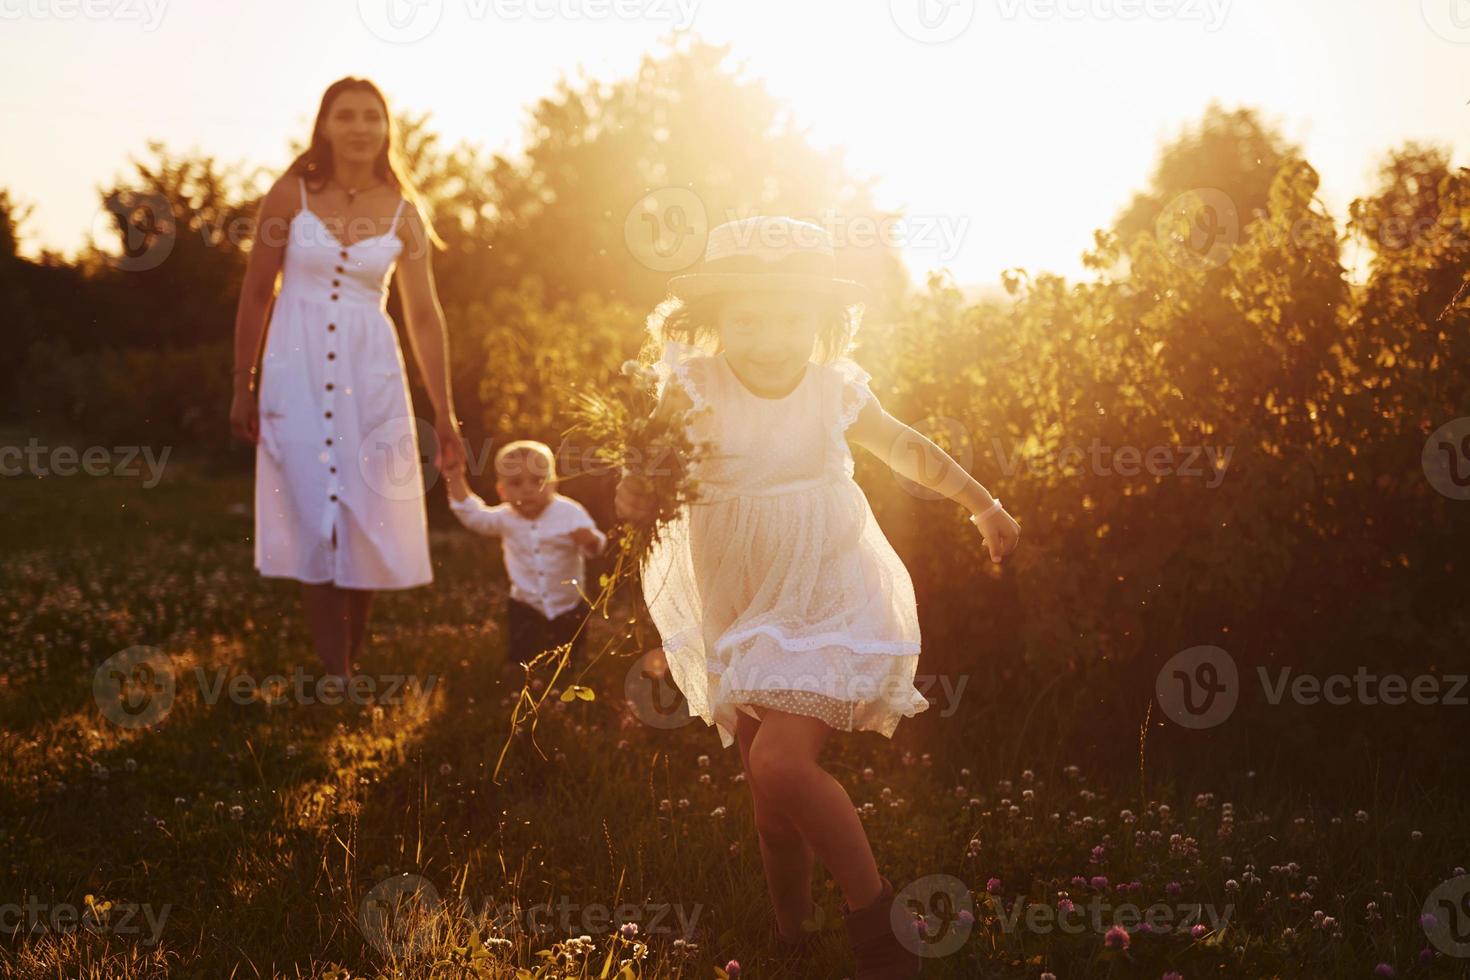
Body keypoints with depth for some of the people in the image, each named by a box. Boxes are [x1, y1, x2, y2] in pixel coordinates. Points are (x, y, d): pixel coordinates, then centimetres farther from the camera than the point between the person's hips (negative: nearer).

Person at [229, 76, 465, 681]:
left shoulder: (402, 213, 4)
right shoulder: (290, 196, -1)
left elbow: (424, 317, 6)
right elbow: (256, 294, 5)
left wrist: (444, 415, 6)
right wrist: (243, 389, 5)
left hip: (370, 377, 2)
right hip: (297, 373, -2)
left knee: (366, 524, 1)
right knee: (316, 522, -8)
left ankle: (350, 663, 16)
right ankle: (333, 676, -6)